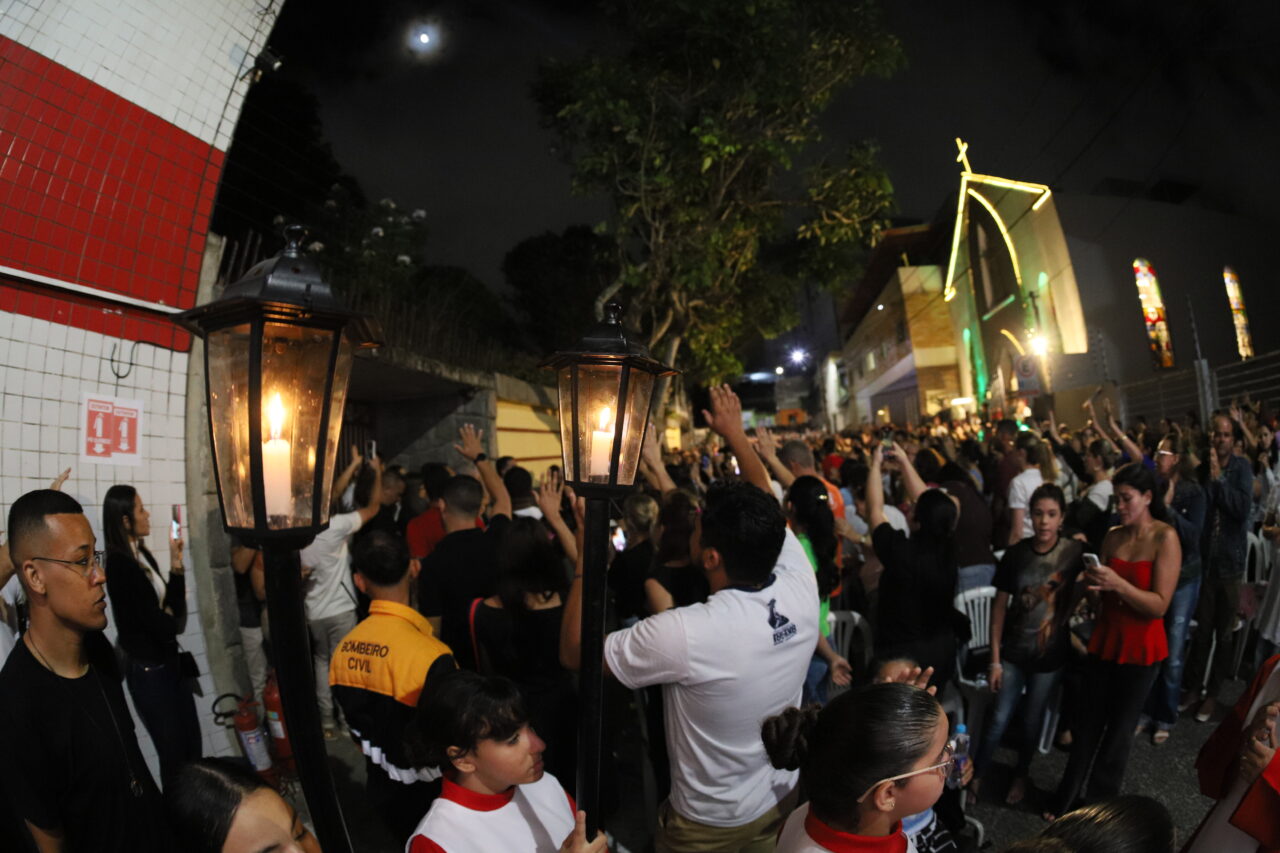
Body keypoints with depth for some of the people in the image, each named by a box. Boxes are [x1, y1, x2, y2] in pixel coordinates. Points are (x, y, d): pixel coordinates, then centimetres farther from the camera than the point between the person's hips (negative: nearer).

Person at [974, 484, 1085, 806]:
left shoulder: (1075, 552, -12)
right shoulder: (1015, 554, -10)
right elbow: (999, 606, -5)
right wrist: (995, 659, -4)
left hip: (1050, 653, 0)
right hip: (1013, 651, 0)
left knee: (1031, 721, 15)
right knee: (999, 719, 5)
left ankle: (1021, 775, 39)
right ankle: (976, 773, 25)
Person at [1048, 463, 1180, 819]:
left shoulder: (1165, 538, -12)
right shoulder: (1113, 537, 3)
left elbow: (1160, 605, -17)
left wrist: (1117, 584, -30)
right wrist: (1093, 585, -12)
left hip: (1141, 650, -4)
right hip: (1104, 642, 4)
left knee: (1119, 731, 9)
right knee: (1088, 724, 11)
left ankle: (1099, 806, 26)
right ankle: (1066, 798, 25)